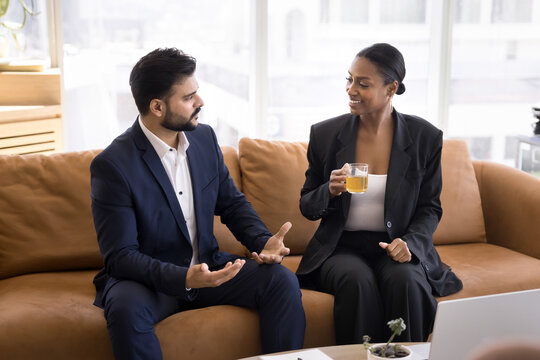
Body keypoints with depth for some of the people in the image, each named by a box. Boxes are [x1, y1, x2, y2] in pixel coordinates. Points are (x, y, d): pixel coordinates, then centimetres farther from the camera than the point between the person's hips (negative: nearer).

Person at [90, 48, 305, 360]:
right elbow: (119, 255, -20)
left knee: (282, 280, -16)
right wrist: (184, 279, -35)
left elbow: (231, 202, 12)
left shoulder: (205, 138, 2)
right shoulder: (112, 165, -18)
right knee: (126, 307, -37)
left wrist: (264, 242, -8)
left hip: (208, 267, 5)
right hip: (147, 278, -5)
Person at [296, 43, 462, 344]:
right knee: (357, 281, -32)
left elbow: (430, 207, 6)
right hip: (342, 248, 0)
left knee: (406, 280, -31)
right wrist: (330, 191, -16)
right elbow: (307, 207, 7)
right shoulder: (325, 134, 0)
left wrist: (410, 242, -14)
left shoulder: (425, 137, -1)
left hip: (395, 249, 0)